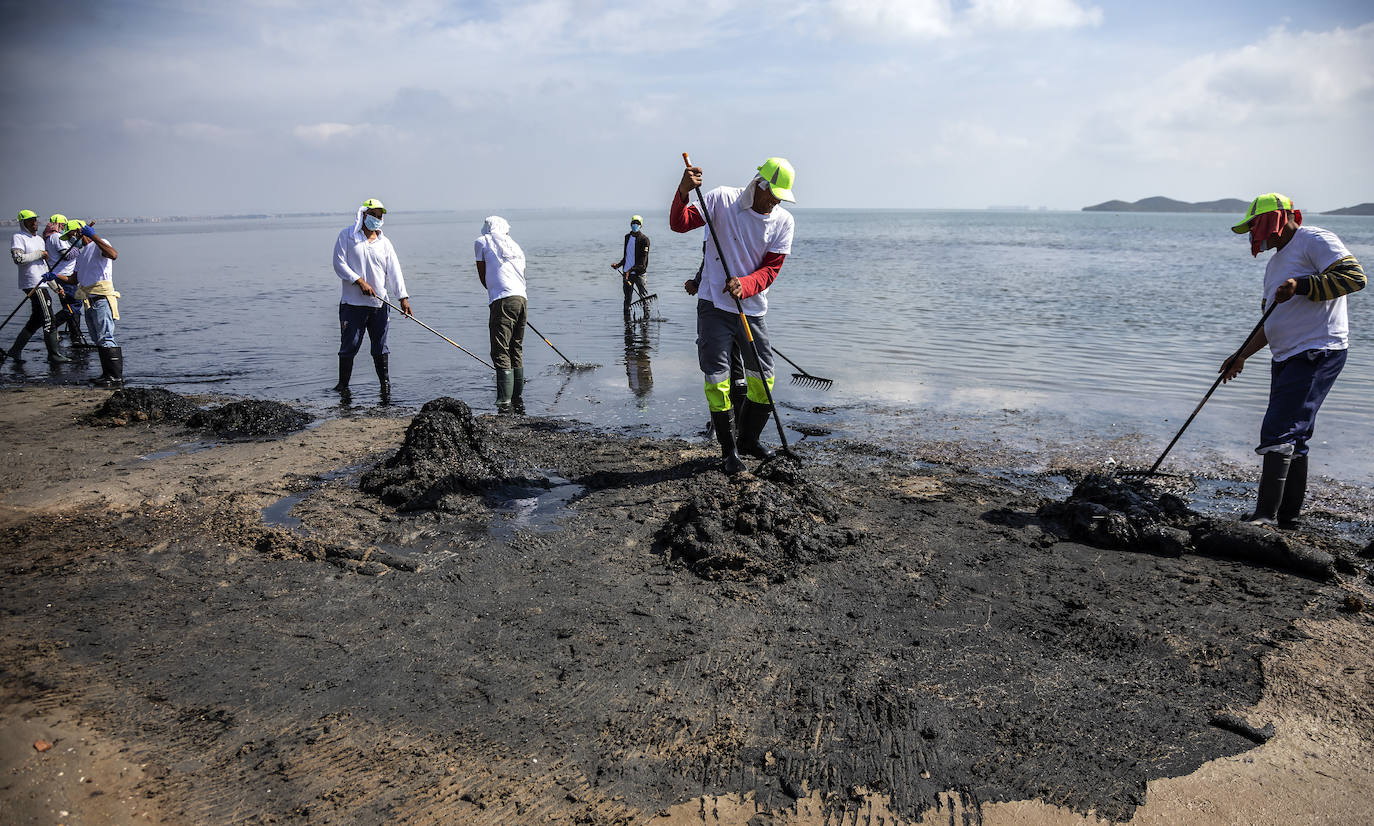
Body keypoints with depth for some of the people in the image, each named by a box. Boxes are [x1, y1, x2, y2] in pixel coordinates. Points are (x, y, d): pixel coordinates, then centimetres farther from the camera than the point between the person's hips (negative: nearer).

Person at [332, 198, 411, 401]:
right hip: (352, 303, -3)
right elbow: (339, 264, -4)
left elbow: (394, 270, 5)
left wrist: (403, 297, -7)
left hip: (379, 304, 3)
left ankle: (385, 385, 13)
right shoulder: (346, 235, 4)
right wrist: (360, 281, -15)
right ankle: (343, 386, 10)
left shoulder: (384, 242, 13)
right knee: (349, 346, -1)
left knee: (380, 347, 7)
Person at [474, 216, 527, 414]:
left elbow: (483, 277, 16)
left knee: (501, 353, -8)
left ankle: (505, 404, -17)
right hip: (521, 298, 6)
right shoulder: (516, 246, 26)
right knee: (516, 351, 15)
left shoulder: (481, 241, 12)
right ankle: (519, 403, 21)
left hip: (502, 301, -6)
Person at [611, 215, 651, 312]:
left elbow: (643, 259, -15)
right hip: (626, 272, 6)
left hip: (638, 273, -6)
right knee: (627, 297, 9)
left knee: (644, 297, -8)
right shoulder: (627, 237, 13)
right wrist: (619, 264, 10)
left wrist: (631, 270, -23)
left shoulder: (644, 239, -7)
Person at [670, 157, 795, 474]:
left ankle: (749, 440, 29)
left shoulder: (783, 221, 0)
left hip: (752, 309, 3)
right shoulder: (721, 199, -7)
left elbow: (771, 269, -5)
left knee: (764, 379, 7)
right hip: (714, 305, -3)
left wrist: (744, 285, -24)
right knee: (717, 379, -4)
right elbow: (679, 224, -10)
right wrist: (684, 191, -28)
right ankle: (728, 450, 11)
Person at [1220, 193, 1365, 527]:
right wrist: (1241, 356, 19)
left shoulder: (1315, 240, -6)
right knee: (1293, 437, 11)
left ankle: (1266, 515, -17)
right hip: (1287, 358, 10)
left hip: (1318, 352, -10)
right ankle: (1288, 517, 18)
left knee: (1278, 431, -17)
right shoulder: (1275, 262, 22)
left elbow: (1354, 276, -20)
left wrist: (1301, 285, -26)